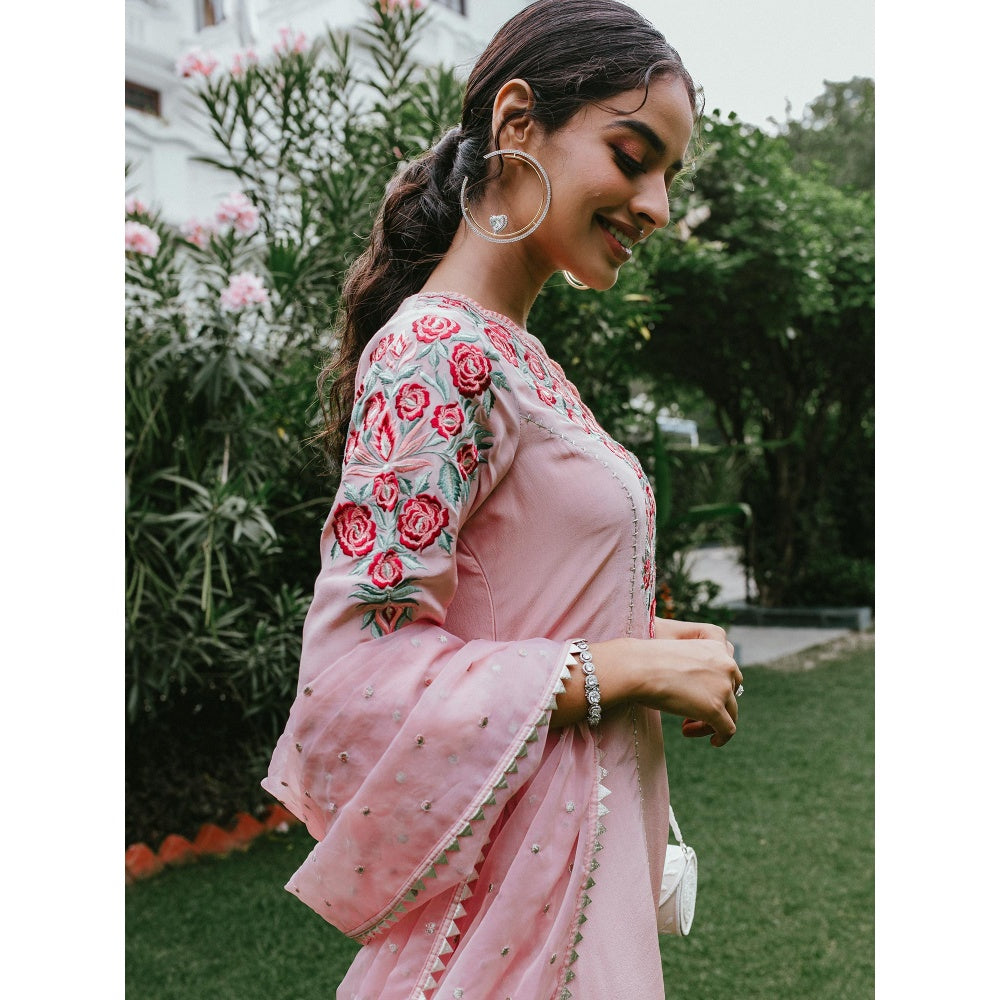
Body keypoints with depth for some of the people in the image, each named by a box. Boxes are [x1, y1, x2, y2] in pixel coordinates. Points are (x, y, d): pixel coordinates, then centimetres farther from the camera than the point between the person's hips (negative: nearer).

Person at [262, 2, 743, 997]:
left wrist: (643, 633, 3)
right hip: (516, 872, -9)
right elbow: (355, 673, -25)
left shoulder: (514, 355, 8)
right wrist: (632, 668, -20)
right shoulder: (437, 351, -20)